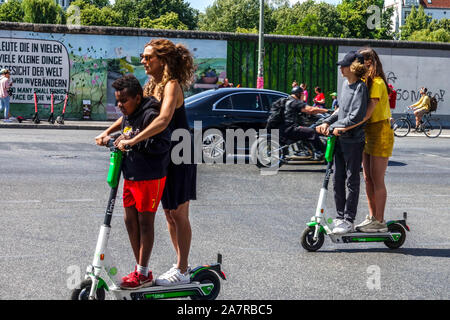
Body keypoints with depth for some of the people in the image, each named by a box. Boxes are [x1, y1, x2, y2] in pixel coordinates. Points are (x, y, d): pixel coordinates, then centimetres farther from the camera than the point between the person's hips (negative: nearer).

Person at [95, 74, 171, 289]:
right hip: (130, 176, 9)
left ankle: (143, 274, 5)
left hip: (150, 177, -9)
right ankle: (140, 268, 21)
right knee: (130, 219, 10)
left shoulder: (151, 115, -16)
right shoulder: (127, 116, 12)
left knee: (145, 222, -3)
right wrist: (108, 137, 6)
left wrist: (133, 141, -25)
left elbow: (162, 145, -24)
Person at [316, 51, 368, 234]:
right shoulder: (345, 84, 12)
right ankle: (340, 217, 21)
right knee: (337, 180, 11)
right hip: (340, 139, 8)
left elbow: (356, 116, -20)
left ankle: (348, 221, 4)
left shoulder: (360, 87, -14)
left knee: (352, 181, -1)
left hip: (353, 140, -8)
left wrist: (334, 127, -15)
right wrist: (327, 122, 7)